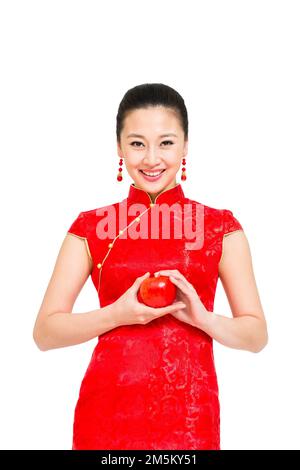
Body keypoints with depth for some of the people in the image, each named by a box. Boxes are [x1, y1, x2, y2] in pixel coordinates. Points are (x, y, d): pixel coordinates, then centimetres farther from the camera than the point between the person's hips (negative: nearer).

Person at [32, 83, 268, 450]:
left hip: (189, 416, 0)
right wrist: (117, 314, -17)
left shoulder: (220, 227, 1)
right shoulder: (92, 227, 1)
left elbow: (257, 335, 1)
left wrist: (201, 317, -17)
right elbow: (45, 331, -2)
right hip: (107, 413, 0)